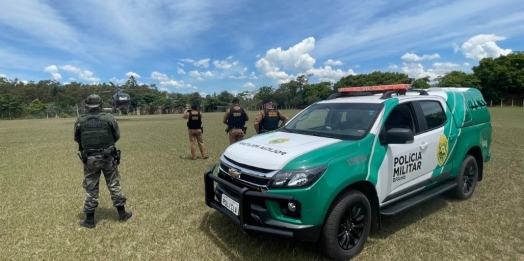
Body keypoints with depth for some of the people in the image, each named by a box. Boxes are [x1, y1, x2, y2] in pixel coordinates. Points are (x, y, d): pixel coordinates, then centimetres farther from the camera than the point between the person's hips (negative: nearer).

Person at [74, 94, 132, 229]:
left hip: (89, 158, 1)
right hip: (108, 157, 0)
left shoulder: (80, 120, -4)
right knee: (114, 185, 11)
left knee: (91, 188, 10)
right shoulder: (109, 117, -8)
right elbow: (117, 136, 0)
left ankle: (89, 220, 19)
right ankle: (122, 213, 20)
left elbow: (77, 139, 8)